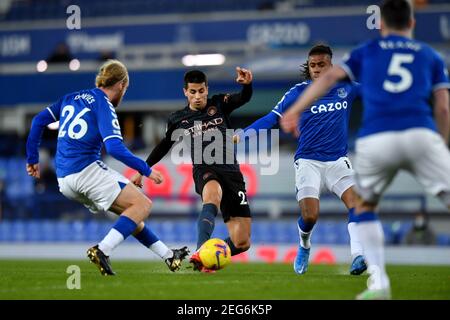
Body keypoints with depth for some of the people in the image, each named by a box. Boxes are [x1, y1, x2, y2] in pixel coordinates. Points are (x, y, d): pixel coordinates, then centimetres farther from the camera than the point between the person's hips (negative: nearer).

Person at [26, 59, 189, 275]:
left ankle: (169, 257, 20)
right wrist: (146, 170, -10)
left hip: (64, 180, 9)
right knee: (143, 205, -6)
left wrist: (33, 158, 20)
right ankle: (103, 250, -22)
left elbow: (39, 120, 14)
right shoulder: (104, 105, -6)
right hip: (87, 170, -9)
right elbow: (115, 148, -17)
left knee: (129, 210, 19)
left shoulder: (71, 98, 17)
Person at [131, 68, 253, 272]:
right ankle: (200, 252, -57)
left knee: (242, 243, -5)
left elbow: (244, 98, -12)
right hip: (204, 171, -2)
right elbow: (164, 146, 25)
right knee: (213, 195, -43)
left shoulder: (220, 105, 7)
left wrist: (247, 84, -35)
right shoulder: (178, 119, 10)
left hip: (231, 172, 2)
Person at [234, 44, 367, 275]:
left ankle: (358, 256, -26)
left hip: (337, 161, 2)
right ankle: (304, 247, 20)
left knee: (355, 202, -21)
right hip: (308, 161, -2)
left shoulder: (345, 88, 3)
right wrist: (244, 133, -17)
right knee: (310, 216, -14)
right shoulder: (299, 92, -5)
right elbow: (273, 117, -6)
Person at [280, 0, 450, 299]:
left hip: (375, 139, 1)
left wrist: (295, 111, 3)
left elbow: (330, 76, 9)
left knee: (365, 206, 24)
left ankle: (379, 283, 11)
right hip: (420, 134, -1)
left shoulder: (367, 52, 23)